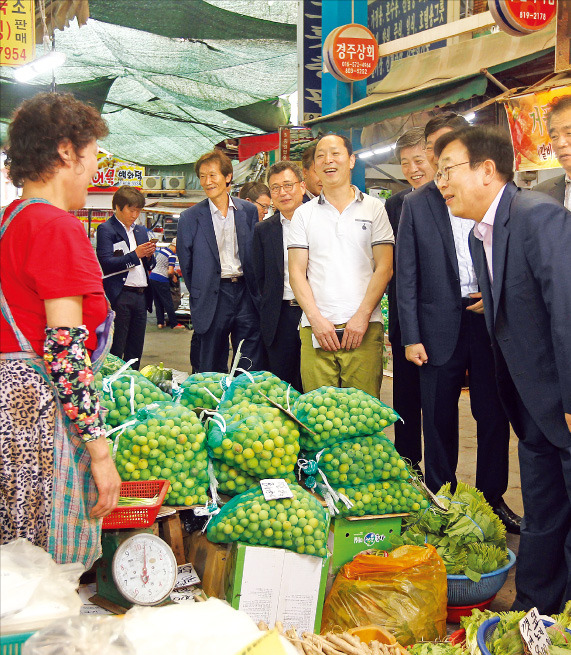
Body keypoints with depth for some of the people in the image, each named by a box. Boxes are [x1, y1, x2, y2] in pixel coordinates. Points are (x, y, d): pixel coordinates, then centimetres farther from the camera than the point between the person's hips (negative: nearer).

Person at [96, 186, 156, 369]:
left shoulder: (141, 231, 19)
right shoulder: (106, 229, -2)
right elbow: (107, 263, -13)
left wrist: (149, 255, 0)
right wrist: (135, 254, -17)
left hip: (141, 296, 7)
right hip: (120, 296, -7)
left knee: (135, 351, 9)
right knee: (115, 351, -4)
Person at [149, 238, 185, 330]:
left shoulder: (162, 250, 11)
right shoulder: (172, 255, -13)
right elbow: (170, 271, -20)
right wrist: (173, 276, 4)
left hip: (152, 277, 8)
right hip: (161, 280, -8)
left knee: (157, 302, 14)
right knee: (168, 303, 0)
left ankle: (160, 323, 16)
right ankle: (174, 324, 6)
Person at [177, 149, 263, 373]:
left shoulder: (249, 211, 6)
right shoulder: (190, 218, 1)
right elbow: (186, 264, 6)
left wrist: (255, 291, 6)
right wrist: (198, 297, 4)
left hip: (245, 294, 2)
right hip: (212, 298, -1)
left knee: (252, 369, 5)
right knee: (211, 373, 5)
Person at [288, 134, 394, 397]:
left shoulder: (374, 208, 9)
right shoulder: (303, 213, 13)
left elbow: (384, 268, 3)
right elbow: (297, 272, 7)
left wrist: (362, 317, -8)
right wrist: (316, 319, -6)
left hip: (364, 327, -1)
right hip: (315, 329, 1)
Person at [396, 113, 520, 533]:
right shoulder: (417, 204, 5)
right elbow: (407, 274, 2)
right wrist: (411, 337, -3)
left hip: (491, 320, 0)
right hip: (441, 324, 0)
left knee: (495, 414, 8)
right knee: (439, 417, 7)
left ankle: (493, 498, 24)